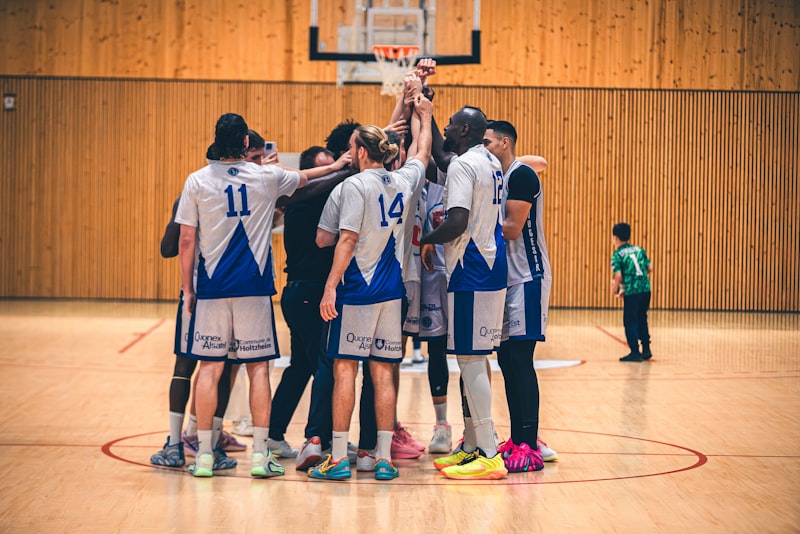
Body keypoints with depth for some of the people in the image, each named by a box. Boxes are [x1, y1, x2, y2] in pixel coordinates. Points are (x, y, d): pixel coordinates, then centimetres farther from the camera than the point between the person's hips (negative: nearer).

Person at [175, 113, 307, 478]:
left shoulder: (197, 181, 0)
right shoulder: (267, 177, 2)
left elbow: (187, 241, 0)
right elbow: (305, 179, 23)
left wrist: (188, 289, 9)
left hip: (212, 287, 0)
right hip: (254, 288, 0)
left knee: (209, 367, 5)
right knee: (258, 367, 5)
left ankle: (204, 454, 7)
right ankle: (260, 455, 4)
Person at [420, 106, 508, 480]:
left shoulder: (463, 166, -14)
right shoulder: (490, 161, 15)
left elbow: (457, 223, -25)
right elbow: (439, 156, 31)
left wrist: (427, 240, -6)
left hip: (471, 271, -10)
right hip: (491, 267, 10)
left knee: (470, 358, -9)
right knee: (472, 358, 14)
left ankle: (489, 455, -10)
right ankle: (472, 445, 20)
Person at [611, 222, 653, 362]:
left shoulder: (617, 255, -6)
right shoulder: (639, 250, 11)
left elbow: (618, 276, -14)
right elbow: (650, 268, 11)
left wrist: (614, 290, 3)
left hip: (631, 292, -6)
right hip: (646, 289, 6)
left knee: (630, 322, 4)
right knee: (642, 320, 19)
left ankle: (635, 352, 3)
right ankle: (646, 350, 22)